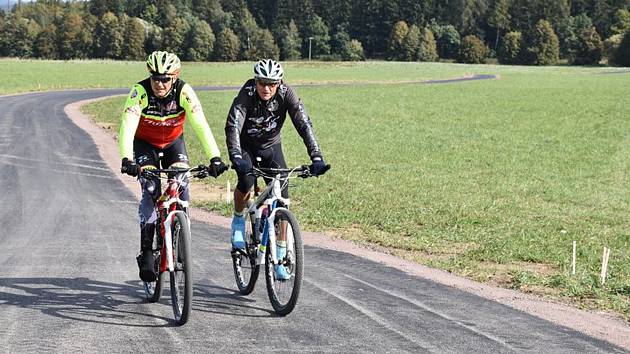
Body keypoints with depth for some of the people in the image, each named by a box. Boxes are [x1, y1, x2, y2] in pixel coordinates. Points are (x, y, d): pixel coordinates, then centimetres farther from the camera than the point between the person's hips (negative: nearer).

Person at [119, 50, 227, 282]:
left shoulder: (184, 92, -27)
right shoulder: (140, 92, -30)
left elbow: (200, 125, -34)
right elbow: (127, 126, -40)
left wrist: (215, 158, -46)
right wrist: (127, 160, -55)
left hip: (173, 142, 2)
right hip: (144, 143, -2)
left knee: (181, 183, -20)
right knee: (150, 190, -19)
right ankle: (146, 252, -12)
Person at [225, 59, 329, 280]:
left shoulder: (286, 94, -23)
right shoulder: (247, 95, -29)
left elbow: (304, 125, -29)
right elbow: (232, 126, -40)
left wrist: (316, 158, -41)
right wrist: (236, 157, -55)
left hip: (271, 146, 2)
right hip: (245, 145, -2)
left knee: (281, 197, -9)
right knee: (246, 180, -31)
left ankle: (280, 256, 1)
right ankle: (238, 220, 1)